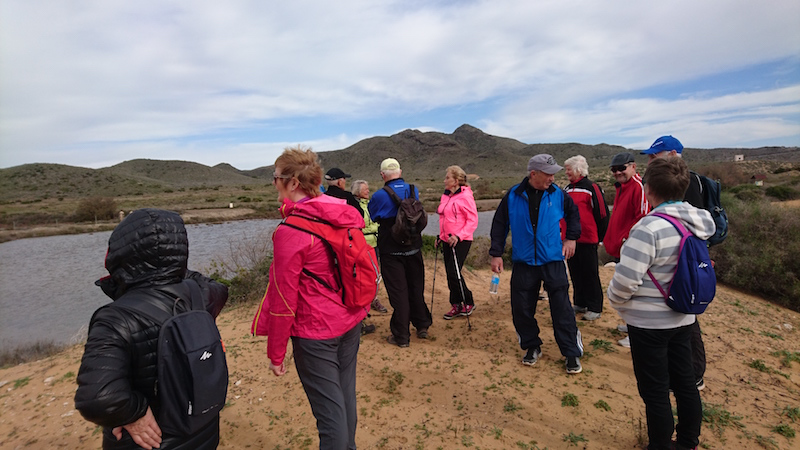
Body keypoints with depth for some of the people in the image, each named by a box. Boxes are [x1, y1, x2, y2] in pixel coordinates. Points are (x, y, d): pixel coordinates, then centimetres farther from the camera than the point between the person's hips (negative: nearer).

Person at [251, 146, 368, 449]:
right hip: (352, 321, 7)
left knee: (330, 411, 8)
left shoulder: (290, 231, -20)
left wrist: (275, 353, -5)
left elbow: (283, 300, -16)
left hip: (316, 332, -7)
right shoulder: (348, 215, -2)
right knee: (346, 394, 22)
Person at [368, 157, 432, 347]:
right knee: (416, 288, 18)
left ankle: (401, 336, 12)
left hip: (391, 252, -4)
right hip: (414, 248, 4)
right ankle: (422, 326, 31)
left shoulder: (380, 196, -14)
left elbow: (370, 216, 3)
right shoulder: (414, 191, 0)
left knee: (398, 292, 4)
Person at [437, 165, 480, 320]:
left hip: (461, 241, -7)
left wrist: (458, 236, -21)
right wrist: (441, 236, 13)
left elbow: (473, 221, -14)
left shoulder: (465, 196, -12)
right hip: (447, 241, 8)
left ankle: (468, 303, 12)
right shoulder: (445, 196, 11)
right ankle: (456, 306, 23)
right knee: (450, 274, 10)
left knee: (454, 273, -9)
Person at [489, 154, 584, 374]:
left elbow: (573, 213, 17)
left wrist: (571, 238, 7)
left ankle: (572, 353, 16)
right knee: (522, 309, 6)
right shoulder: (513, 196, -4)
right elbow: (499, 224, 3)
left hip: (553, 261, 0)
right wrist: (496, 253, 0)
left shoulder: (558, 194, -2)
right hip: (523, 263, 1)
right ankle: (532, 347, 28)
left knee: (562, 308, 0)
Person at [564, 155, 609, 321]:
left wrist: (599, 237, -5)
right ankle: (580, 304, 26)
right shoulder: (567, 189, 13)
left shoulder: (591, 188, -9)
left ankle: (595, 308, 11)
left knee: (590, 274, 1)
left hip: (587, 240, -7)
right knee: (575, 273, 14)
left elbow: (602, 213, -9)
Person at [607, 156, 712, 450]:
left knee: (655, 392, 8)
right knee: (685, 383, 21)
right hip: (682, 318, 8)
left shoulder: (650, 227, -25)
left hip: (648, 322, -8)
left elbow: (626, 279, -27)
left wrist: (616, 300, -7)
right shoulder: (699, 222, -1)